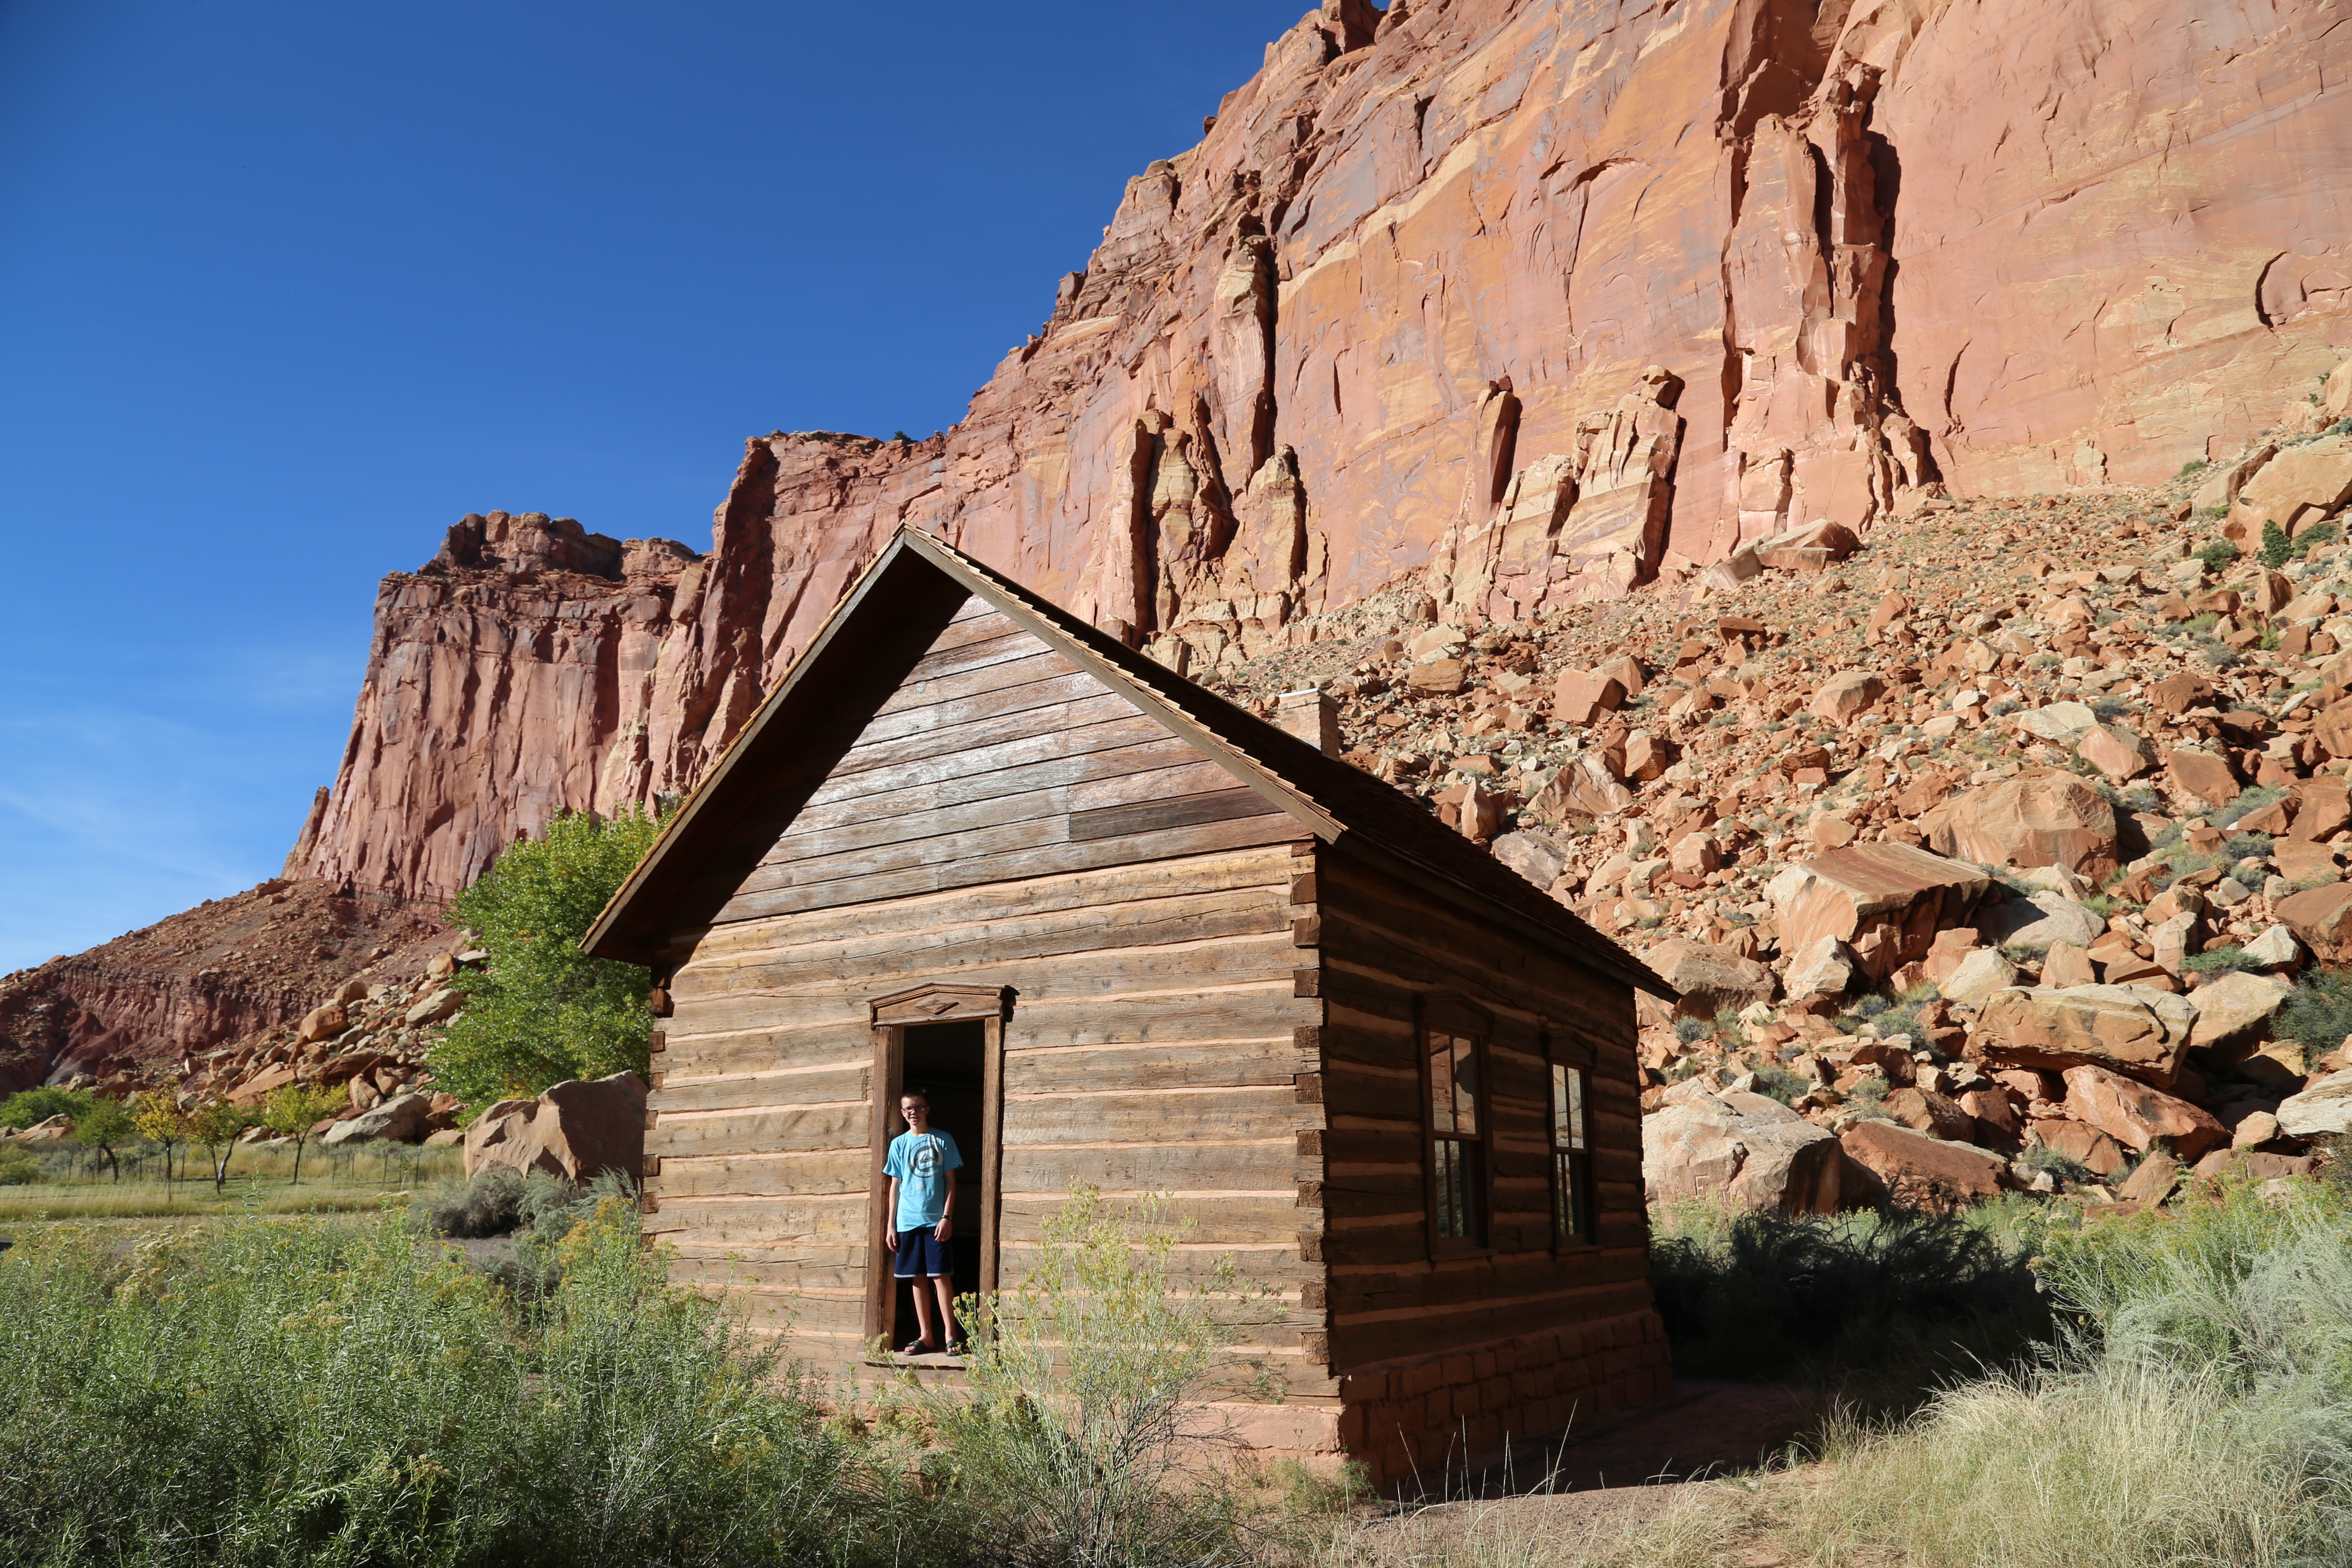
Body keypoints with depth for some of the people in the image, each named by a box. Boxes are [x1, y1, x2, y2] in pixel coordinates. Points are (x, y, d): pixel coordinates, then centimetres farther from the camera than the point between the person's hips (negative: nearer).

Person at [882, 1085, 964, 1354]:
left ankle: (950, 1336, -2)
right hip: (907, 1221, 3)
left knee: (941, 1276, -6)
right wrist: (890, 1225, 7)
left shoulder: (943, 1140, 3)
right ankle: (926, 1336, 14)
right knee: (918, 1278, 7)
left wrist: (947, 1216, -7)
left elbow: (950, 1181, 3)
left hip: (936, 1220, -3)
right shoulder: (899, 1144, 9)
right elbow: (895, 1186, 11)